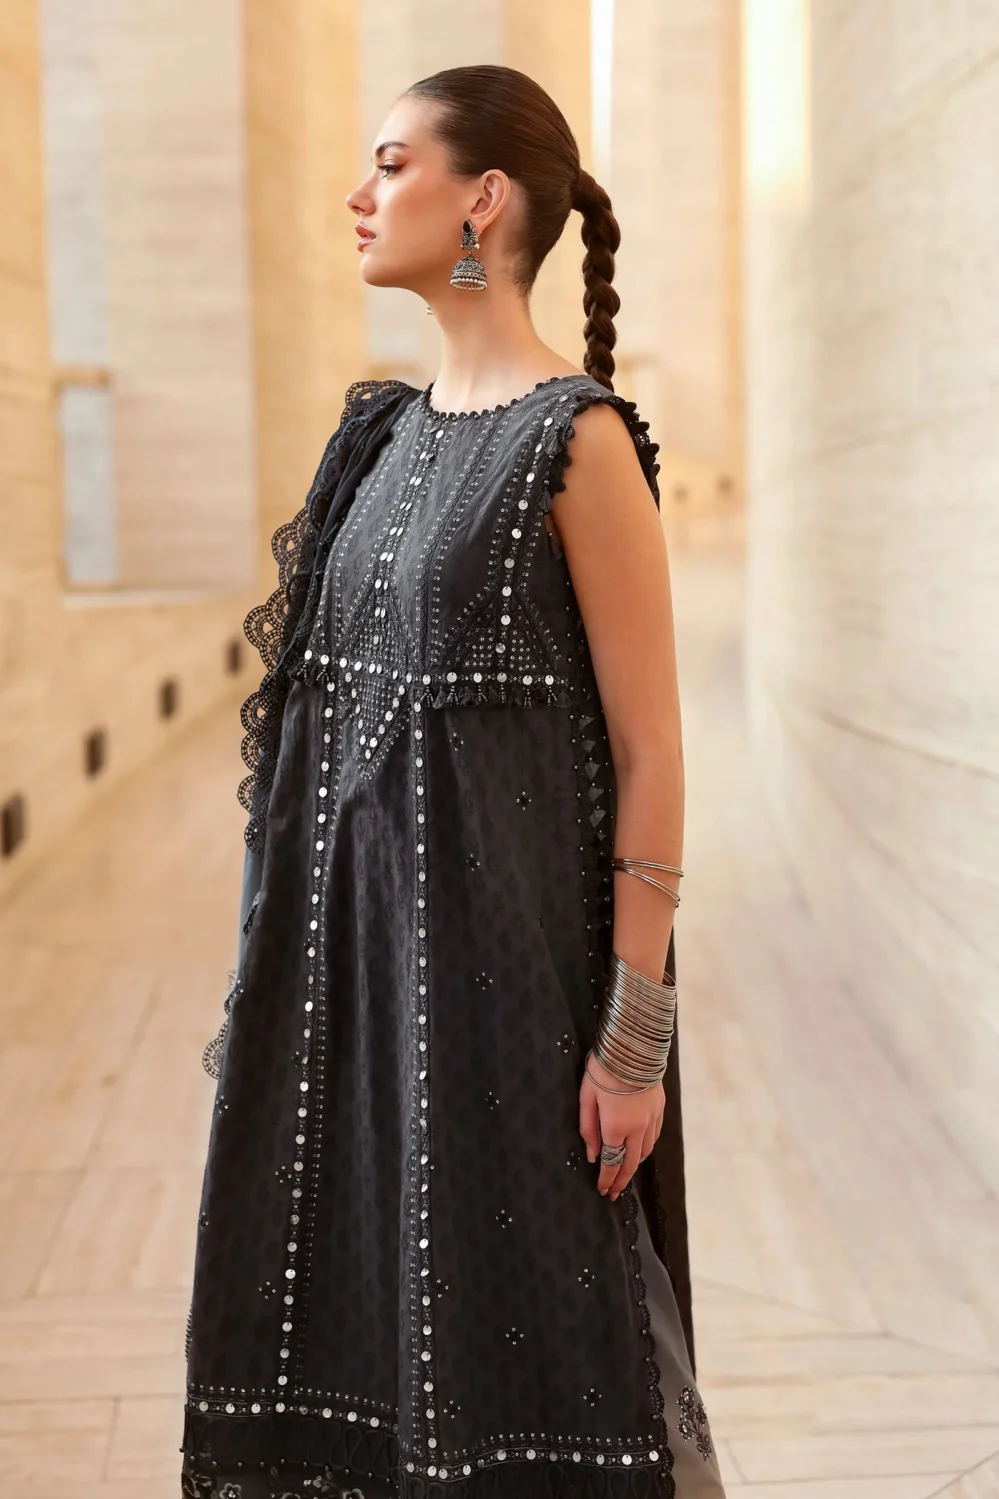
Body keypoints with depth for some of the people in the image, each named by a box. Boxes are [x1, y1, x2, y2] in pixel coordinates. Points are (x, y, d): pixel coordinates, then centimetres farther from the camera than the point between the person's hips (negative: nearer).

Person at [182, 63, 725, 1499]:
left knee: (515, 1321, 3)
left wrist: (638, 1038, -14)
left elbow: (651, 752, -12)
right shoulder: (387, 433, 12)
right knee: (356, 1310, 14)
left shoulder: (579, 441, -11)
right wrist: (290, 969, 15)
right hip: (361, 948, 7)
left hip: (505, 940, -7)